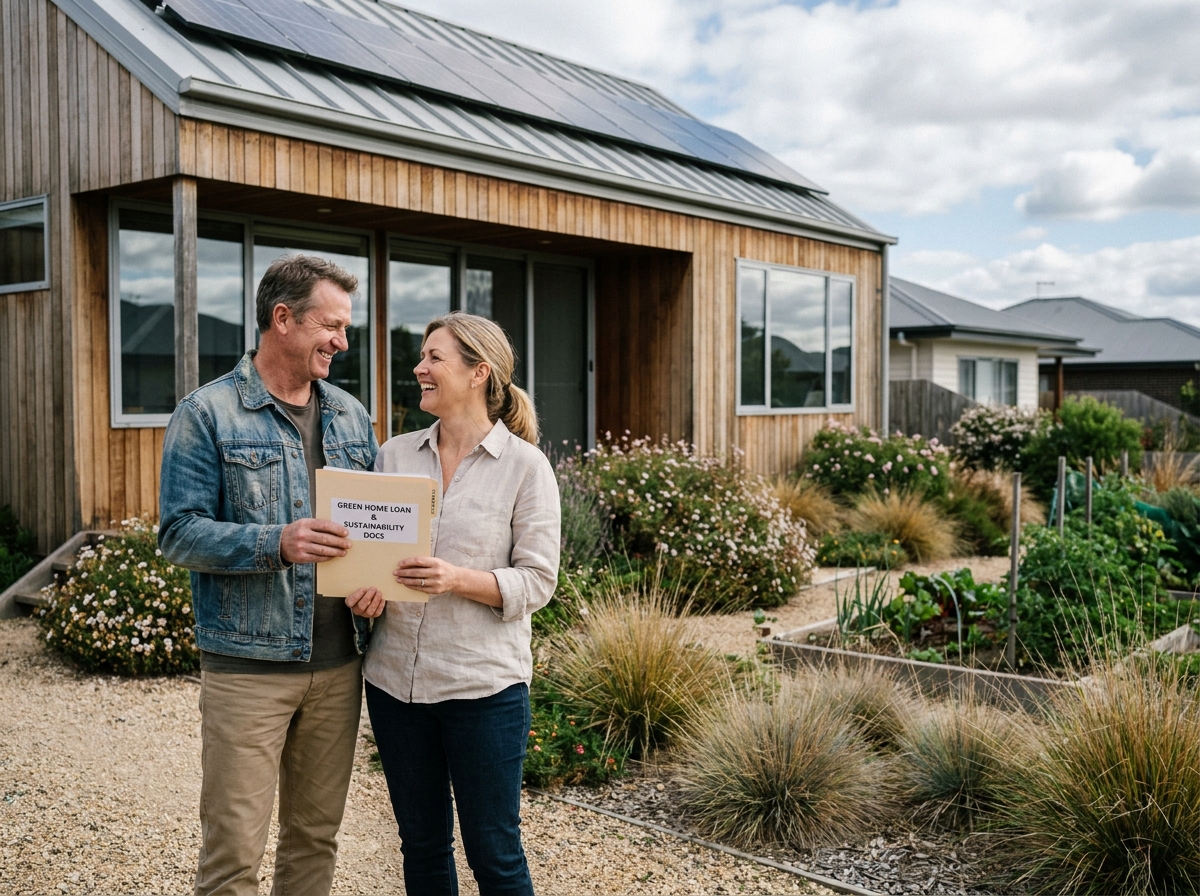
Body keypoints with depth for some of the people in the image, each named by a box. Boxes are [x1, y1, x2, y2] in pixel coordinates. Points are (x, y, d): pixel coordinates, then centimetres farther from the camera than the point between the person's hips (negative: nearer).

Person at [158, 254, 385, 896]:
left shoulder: (350, 415, 12)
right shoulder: (207, 415, -5)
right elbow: (179, 533, -10)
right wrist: (277, 544, -25)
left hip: (339, 663, 5)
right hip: (246, 667, -5)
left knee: (316, 835, 15)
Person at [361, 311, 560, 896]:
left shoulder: (525, 465, -6)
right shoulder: (394, 454, 7)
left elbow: (537, 581, -8)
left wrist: (458, 579, -23)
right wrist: (363, 587, -10)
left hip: (483, 683, -4)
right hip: (396, 677, 5)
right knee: (421, 846, 16)